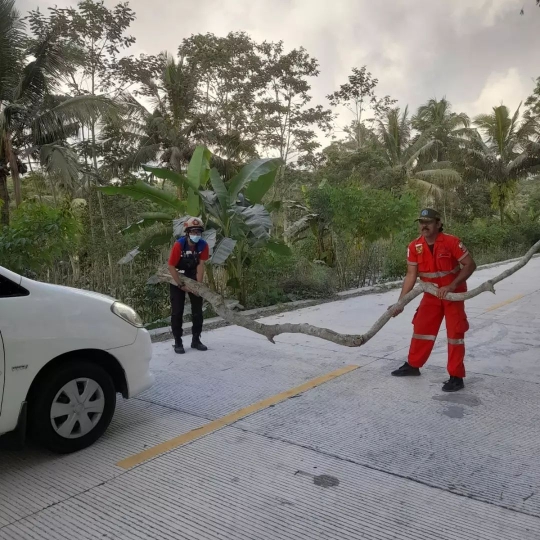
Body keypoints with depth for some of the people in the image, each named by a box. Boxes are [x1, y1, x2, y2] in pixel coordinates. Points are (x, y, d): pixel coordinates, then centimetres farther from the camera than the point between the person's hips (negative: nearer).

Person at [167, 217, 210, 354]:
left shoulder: (203, 246, -16)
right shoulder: (179, 245, -26)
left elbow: (201, 265, -12)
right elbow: (171, 267, -22)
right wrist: (181, 285, -21)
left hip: (193, 277, 4)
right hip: (177, 278, -4)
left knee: (197, 310, 4)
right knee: (177, 311, -5)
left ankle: (196, 340, 15)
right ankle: (178, 342, 3)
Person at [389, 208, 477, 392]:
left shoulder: (452, 242, -23)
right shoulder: (414, 247, -11)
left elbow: (470, 265, -18)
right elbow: (411, 275, -10)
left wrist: (451, 286, -28)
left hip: (454, 293, -4)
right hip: (431, 294, 4)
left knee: (455, 333, -2)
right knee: (421, 328, 10)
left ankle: (456, 377, 5)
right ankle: (413, 365, 26)